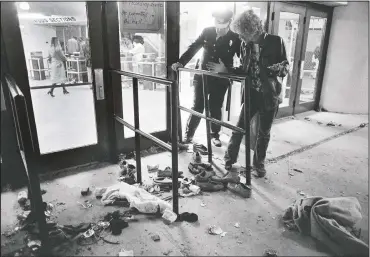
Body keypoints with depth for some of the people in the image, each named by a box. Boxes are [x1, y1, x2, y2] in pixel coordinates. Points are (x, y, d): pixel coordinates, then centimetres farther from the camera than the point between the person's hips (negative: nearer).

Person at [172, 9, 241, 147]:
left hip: (220, 80, -1)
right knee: (197, 107, 5)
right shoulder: (207, 32, -2)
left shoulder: (235, 39, -8)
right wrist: (181, 62, -12)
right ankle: (188, 135, 18)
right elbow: (193, 48, 0)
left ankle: (215, 135, 28)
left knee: (216, 109, 9)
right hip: (202, 76, 1)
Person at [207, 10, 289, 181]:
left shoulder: (276, 42, -10)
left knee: (264, 133, 11)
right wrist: (225, 69, -3)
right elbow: (244, 70, 8)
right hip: (251, 93, 2)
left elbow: (286, 66, -2)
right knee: (239, 128, -2)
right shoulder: (245, 45, 0)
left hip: (269, 95, -2)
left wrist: (278, 68, -23)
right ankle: (229, 164, 8)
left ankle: (259, 163, 32)